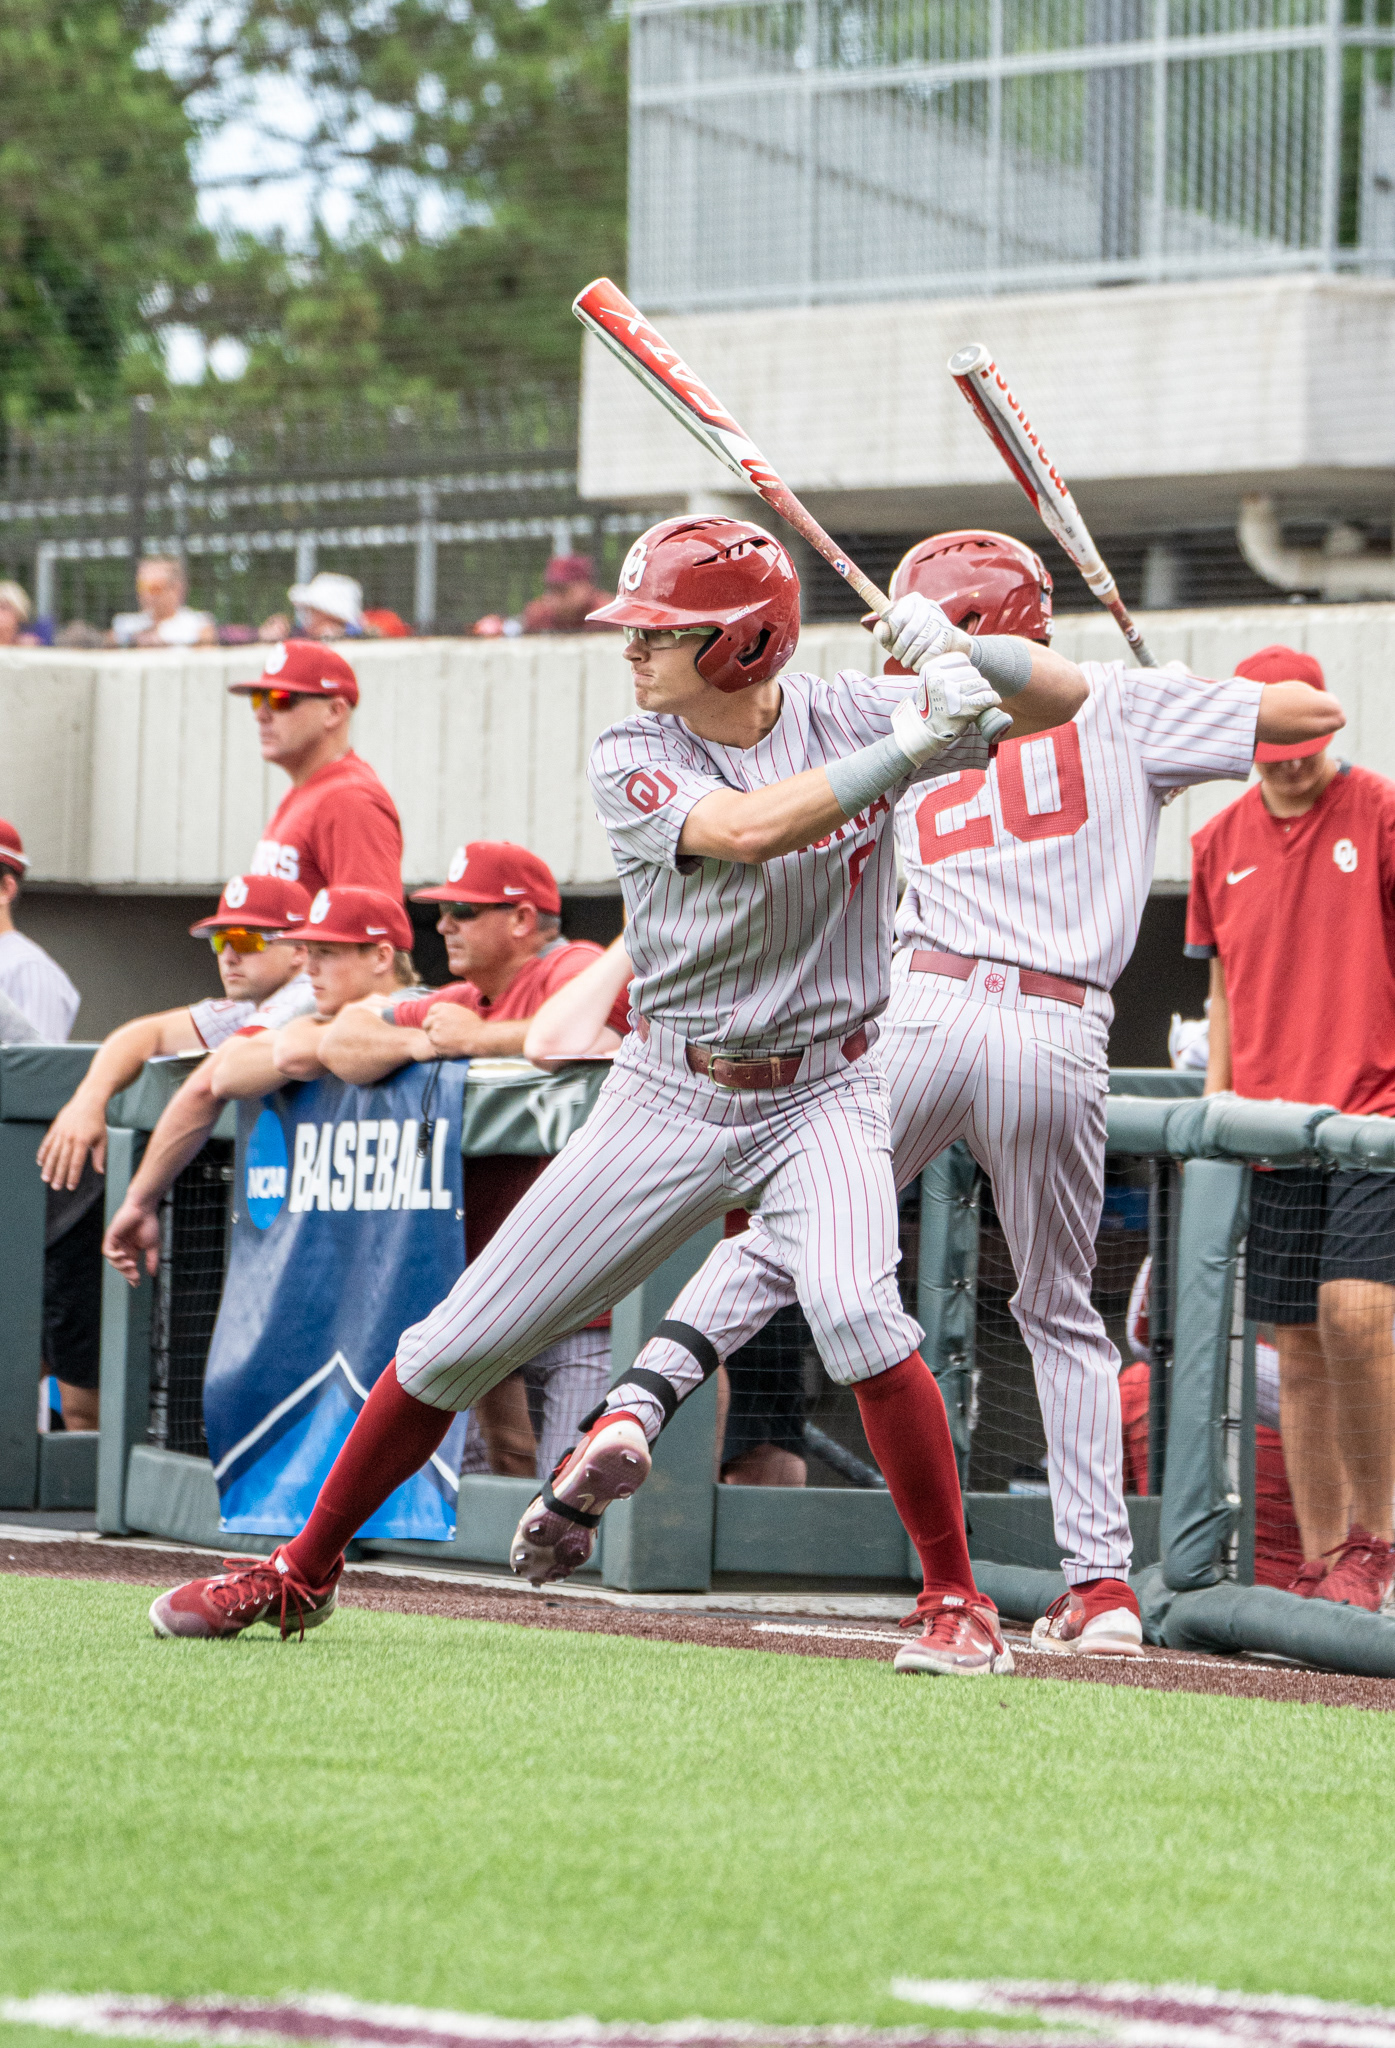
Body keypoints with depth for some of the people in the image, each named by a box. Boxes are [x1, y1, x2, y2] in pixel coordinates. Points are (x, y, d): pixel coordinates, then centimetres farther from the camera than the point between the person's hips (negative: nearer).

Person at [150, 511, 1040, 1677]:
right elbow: (748, 829, -29)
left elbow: (1059, 704, -7)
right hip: (669, 1098, 1)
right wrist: (911, 749, -36)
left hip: (821, 1098, -1)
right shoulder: (632, 763, -11)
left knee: (853, 1311, -30)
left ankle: (958, 1600, -15)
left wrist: (956, 656, -27)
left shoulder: (852, 716, -6)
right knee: (460, 1344, 2)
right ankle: (304, 1570, 21)